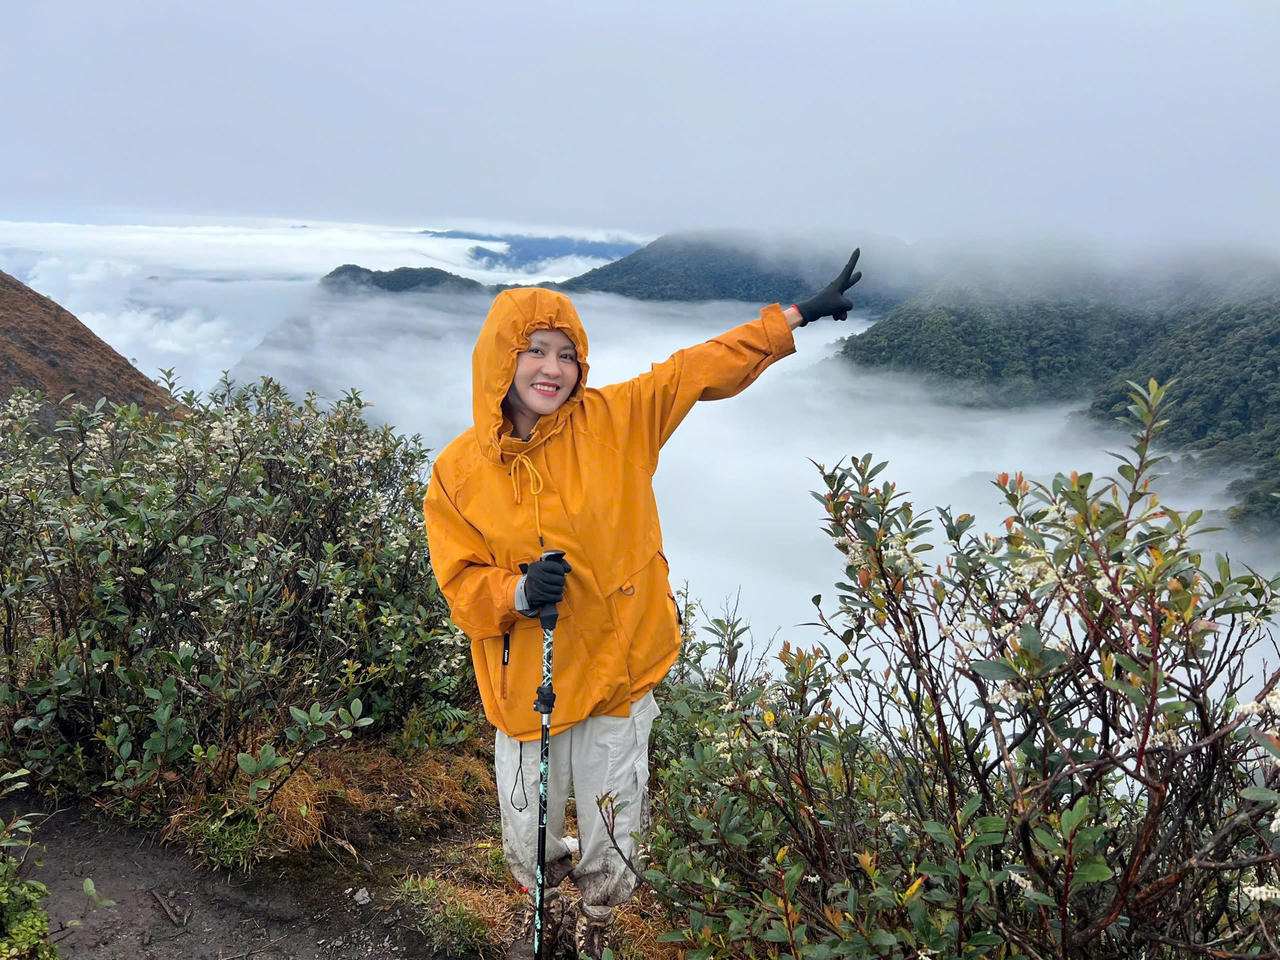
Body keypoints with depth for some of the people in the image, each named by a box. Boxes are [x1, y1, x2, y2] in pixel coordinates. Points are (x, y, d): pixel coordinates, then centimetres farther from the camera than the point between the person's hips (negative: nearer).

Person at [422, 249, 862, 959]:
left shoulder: (616, 420, -8)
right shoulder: (457, 472, -8)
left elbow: (703, 368, -2)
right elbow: (460, 583, -6)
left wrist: (795, 317, -1)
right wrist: (518, 591, -26)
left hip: (615, 672, 0)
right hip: (525, 684, 0)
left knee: (610, 837, 16)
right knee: (528, 838, 18)